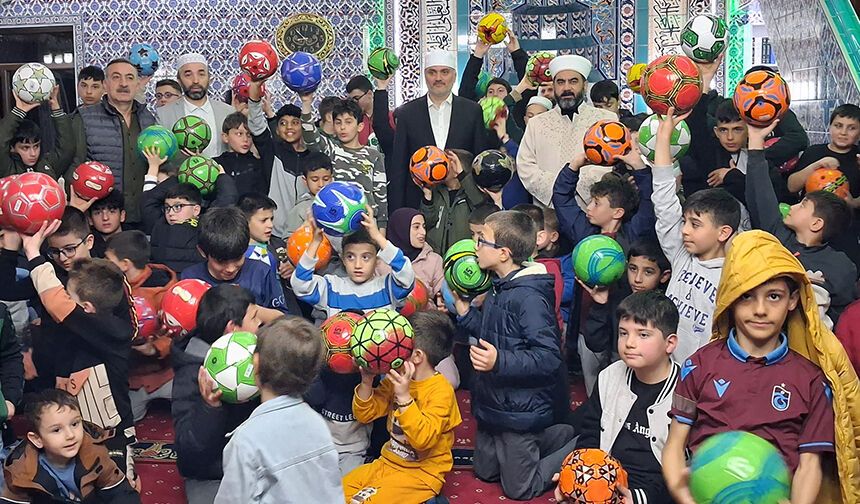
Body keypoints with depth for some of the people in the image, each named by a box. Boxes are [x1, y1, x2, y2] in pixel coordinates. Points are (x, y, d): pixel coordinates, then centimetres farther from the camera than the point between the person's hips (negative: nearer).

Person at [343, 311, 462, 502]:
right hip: (388, 463, 7)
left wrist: (404, 396, -34)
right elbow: (365, 414, 5)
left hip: (421, 473, -7)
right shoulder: (397, 379, 4)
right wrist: (367, 382, -12)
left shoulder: (441, 391, -19)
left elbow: (423, 439, -29)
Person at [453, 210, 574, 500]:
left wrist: (500, 362, -38)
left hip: (519, 410, -9)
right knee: (485, 472, 24)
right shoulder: (499, 288, 5)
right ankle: (560, 436, 29)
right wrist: (463, 310, 5)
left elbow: (549, 359, -28)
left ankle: (579, 443, 20)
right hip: (492, 404, 9)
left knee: (519, 489, 6)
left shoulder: (529, 296, -25)